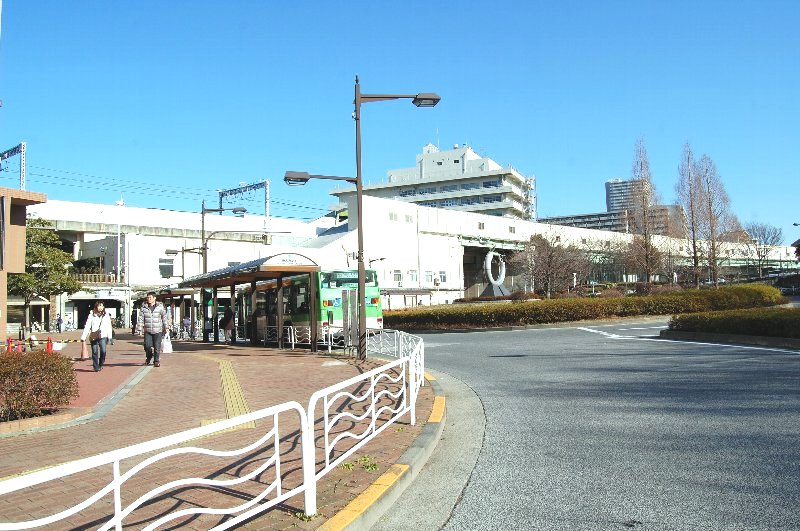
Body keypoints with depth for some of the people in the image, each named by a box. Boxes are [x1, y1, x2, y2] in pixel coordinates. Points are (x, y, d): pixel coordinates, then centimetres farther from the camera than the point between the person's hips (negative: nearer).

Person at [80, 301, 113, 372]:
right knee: (95, 352, 2)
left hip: (103, 336, 0)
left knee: (103, 351, -13)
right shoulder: (92, 315, 4)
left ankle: (101, 364, 11)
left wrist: (109, 337, 4)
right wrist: (83, 337, -7)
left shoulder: (106, 315, 9)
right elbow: (87, 326, 0)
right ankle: (96, 367, 12)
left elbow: (109, 326, 11)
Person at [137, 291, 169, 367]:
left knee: (157, 346, -2)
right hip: (147, 330, 1)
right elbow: (140, 319, 2)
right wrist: (140, 329, -2)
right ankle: (148, 357, 25)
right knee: (147, 345, -5)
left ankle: (156, 361, 13)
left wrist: (166, 328, 3)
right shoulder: (143, 307, 1)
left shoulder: (160, 306, 0)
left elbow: (164, 317, 5)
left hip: (158, 330, -1)